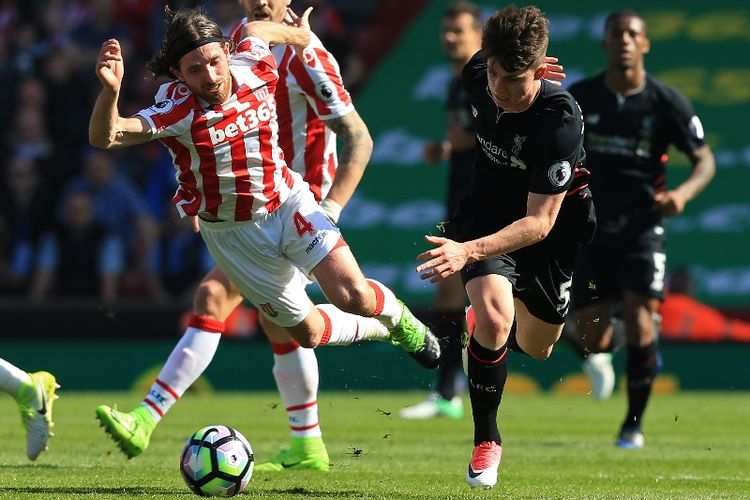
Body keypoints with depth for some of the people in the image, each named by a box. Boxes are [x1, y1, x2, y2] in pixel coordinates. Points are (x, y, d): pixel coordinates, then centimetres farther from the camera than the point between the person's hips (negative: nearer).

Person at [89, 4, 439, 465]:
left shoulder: (257, 67, -15)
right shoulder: (177, 109, -27)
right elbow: (105, 137, -39)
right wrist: (110, 91, -58)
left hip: (289, 204, 2)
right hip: (233, 233, -2)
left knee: (352, 295, -18)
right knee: (305, 330, 6)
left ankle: (401, 320, 17)